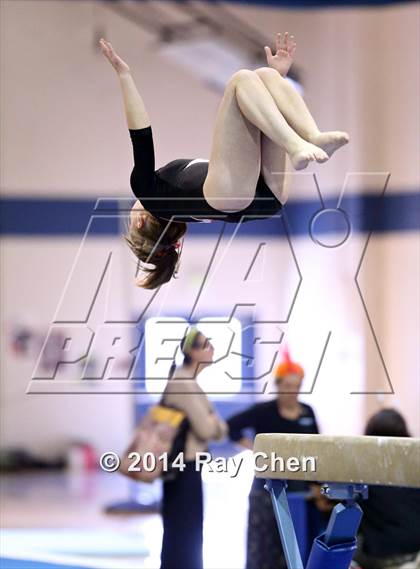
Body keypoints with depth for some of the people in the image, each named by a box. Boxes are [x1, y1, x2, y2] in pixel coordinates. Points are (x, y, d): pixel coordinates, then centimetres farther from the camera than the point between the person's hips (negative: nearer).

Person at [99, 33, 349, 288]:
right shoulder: (151, 194, 32)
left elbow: (246, 142, 43)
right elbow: (142, 138, 20)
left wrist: (278, 76, 40)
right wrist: (124, 75, 16)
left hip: (269, 192, 5)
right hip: (227, 193, -5)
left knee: (266, 75, -1)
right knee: (242, 79, -10)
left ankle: (316, 138, -28)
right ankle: (296, 146, -36)